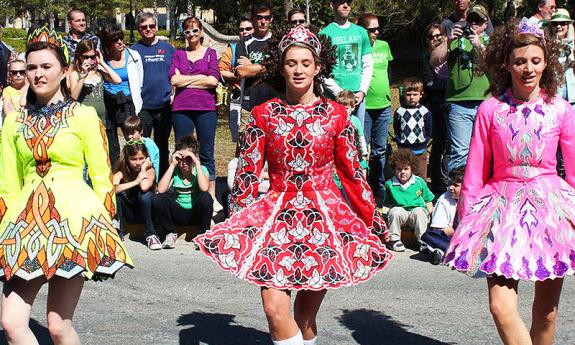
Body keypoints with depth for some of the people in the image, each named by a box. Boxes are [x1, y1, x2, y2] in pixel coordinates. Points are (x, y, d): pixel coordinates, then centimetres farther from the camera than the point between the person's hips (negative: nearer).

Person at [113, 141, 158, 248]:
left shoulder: (150, 170, -14)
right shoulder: (121, 171, -12)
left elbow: (144, 187, -37)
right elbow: (112, 189, -33)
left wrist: (143, 168, -22)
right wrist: (135, 181, -34)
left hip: (145, 212, -1)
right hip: (127, 213, 1)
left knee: (146, 194, -32)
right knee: (115, 195, -28)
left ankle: (150, 235, -22)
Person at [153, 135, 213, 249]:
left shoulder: (201, 169, -6)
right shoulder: (175, 171, -1)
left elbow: (204, 188, -29)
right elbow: (161, 190, -18)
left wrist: (197, 163, -24)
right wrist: (172, 165, -17)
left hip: (196, 213, -2)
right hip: (179, 213, 2)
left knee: (206, 197, -32)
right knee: (157, 199, -22)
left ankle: (202, 234, -11)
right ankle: (171, 233, -2)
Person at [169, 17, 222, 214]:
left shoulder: (210, 53, 10)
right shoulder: (178, 55, 14)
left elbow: (213, 80, -4)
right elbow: (174, 79, -2)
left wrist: (186, 81, -2)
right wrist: (200, 77, -3)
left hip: (206, 108, -1)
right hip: (181, 109, 1)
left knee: (206, 154, 2)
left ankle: (211, 198, 6)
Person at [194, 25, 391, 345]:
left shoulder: (336, 114, 2)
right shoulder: (264, 114, 2)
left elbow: (352, 173, 7)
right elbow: (248, 173, 4)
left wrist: (375, 220, 9)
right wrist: (238, 224, 1)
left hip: (325, 216, 0)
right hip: (277, 214, 0)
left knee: (306, 317, 7)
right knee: (275, 309, -14)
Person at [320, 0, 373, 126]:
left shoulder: (361, 32, 12)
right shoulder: (325, 33, -1)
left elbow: (368, 65, 13)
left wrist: (362, 91, -1)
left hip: (358, 96, 4)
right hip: (335, 97, -4)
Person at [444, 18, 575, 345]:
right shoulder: (490, 110, 0)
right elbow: (475, 171, 4)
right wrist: (466, 220, 3)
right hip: (503, 205, -1)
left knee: (546, 310, 10)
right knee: (501, 307, -12)